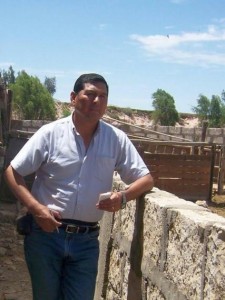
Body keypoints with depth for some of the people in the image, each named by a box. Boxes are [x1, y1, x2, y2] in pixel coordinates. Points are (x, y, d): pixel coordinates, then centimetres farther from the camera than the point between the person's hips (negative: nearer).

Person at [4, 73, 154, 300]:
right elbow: (12, 172, -2)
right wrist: (35, 207, -15)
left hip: (86, 240, 1)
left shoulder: (117, 139, -1)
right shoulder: (50, 133, -6)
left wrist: (123, 196, -18)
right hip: (45, 233, -1)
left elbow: (146, 179, 3)